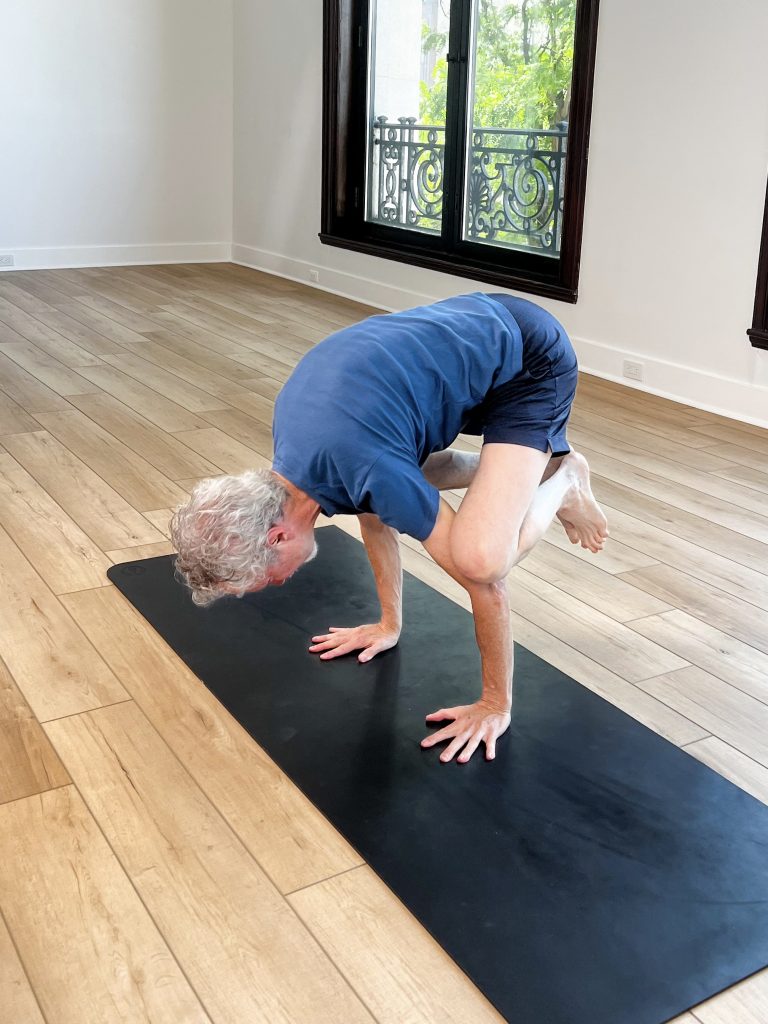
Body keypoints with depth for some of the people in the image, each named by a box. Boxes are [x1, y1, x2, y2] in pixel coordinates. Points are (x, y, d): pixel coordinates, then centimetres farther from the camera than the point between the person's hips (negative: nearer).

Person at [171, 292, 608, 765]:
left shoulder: (370, 471, -33)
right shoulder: (290, 428, -7)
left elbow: (484, 578, -24)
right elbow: (373, 513, 11)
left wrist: (495, 705, -12)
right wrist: (390, 624, 19)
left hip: (530, 359, -8)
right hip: (478, 324, 8)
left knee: (481, 557, -24)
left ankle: (563, 482, 6)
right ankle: (521, 468, 23)